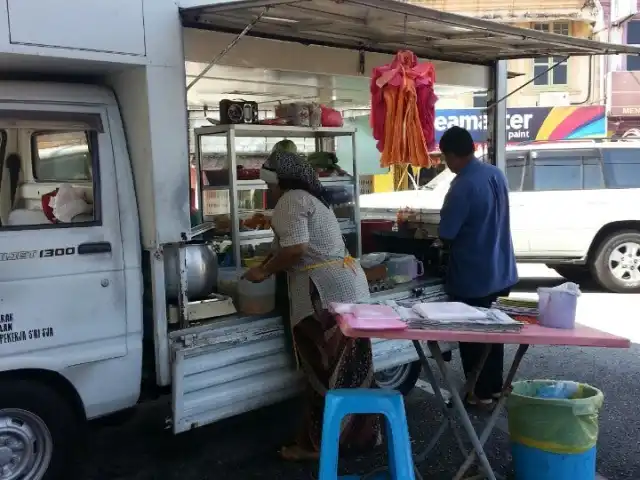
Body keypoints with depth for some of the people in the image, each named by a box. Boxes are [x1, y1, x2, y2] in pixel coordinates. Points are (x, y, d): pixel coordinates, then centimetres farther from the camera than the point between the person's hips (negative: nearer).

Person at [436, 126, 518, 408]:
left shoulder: (462, 187, -23)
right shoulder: (497, 174, 4)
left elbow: (446, 235, -19)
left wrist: (452, 241, 3)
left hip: (473, 278, -8)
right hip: (501, 273, 8)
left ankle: (479, 393, 19)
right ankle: (494, 387, 32)